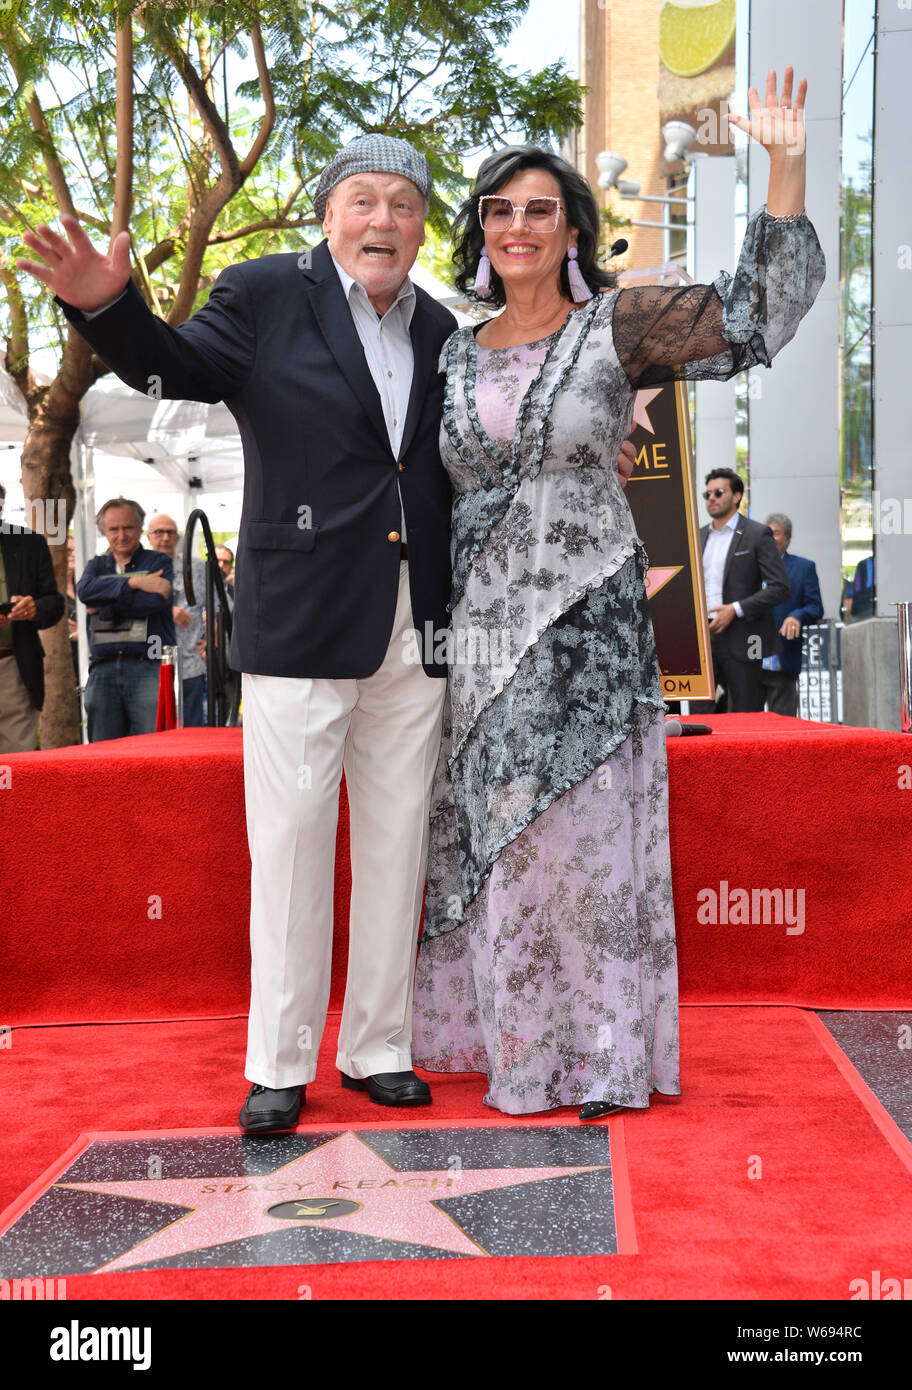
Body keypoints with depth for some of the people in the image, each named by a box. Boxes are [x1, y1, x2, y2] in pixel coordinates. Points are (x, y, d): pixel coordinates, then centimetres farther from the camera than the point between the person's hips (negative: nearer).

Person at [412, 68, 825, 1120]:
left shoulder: (616, 328, 0)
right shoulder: (455, 354, 11)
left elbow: (754, 316, -9)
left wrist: (787, 166, -16)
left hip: (584, 619, -4)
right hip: (478, 625, 4)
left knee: (580, 826, -3)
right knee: (486, 830, 9)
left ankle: (599, 1051, 9)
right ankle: (505, 1032, 25)